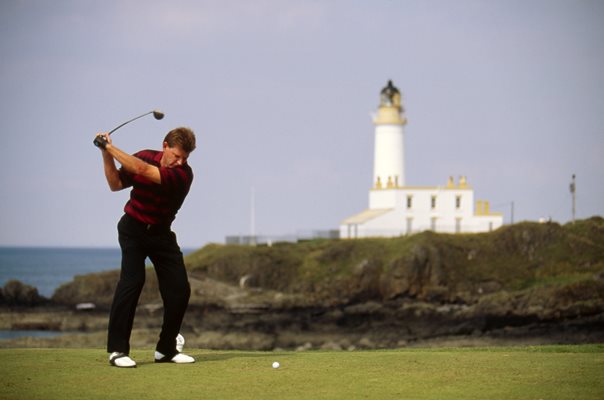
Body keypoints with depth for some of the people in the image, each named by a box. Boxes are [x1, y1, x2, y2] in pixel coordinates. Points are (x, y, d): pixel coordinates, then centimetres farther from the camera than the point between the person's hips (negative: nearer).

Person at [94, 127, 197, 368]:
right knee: (132, 280, -20)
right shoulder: (145, 157, -7)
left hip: (161, 233, 1)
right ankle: (117, 349, -21)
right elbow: (116, 184, 2)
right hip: (133, 228, -1)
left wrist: (111, 148, -28)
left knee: (179, 289, -6)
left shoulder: (183, 174, -19)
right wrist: (106, 155, -12)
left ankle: (167, 348, 11)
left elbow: (143, 170, -32)